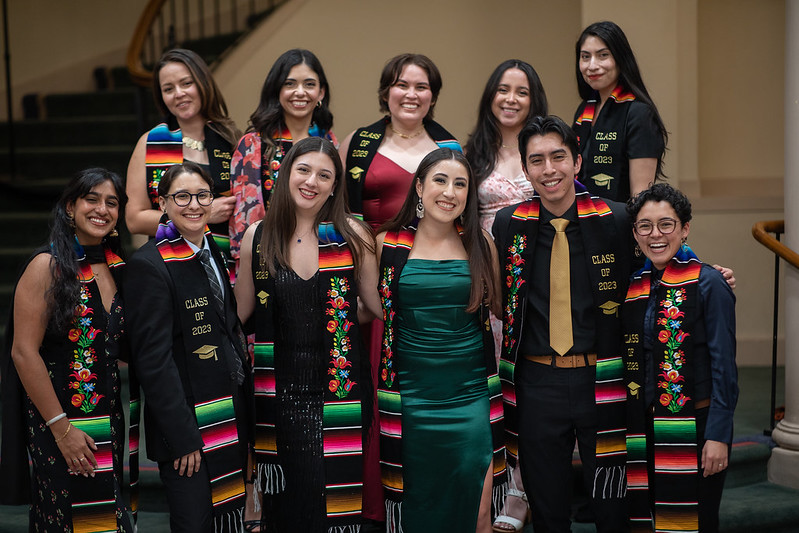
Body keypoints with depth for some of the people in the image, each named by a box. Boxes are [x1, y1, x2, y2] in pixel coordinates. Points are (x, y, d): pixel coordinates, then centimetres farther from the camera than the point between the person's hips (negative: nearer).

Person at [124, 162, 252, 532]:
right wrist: (183, 437, -20)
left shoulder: (213, 253, 11)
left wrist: (245, 412, 13)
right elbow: (152, 359, -17)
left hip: (231, 418, 8)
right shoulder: (150, 265, -14)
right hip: (189, 429, -8)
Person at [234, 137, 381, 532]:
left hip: (338, 390, -1)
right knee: (284, 501, 5)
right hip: (279, 391, 1)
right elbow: (239, 313, 10)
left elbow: (376, 306, 8)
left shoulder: (353, 235, -1)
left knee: (335, 493, -2)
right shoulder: (258, 237, 2)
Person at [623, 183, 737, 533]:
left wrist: (719, 436, -15)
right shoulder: (634, 286, 9)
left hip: (694, 424, -5)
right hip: (646, 429, 5)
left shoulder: (707, 284, -7)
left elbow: (724, 367, -10)